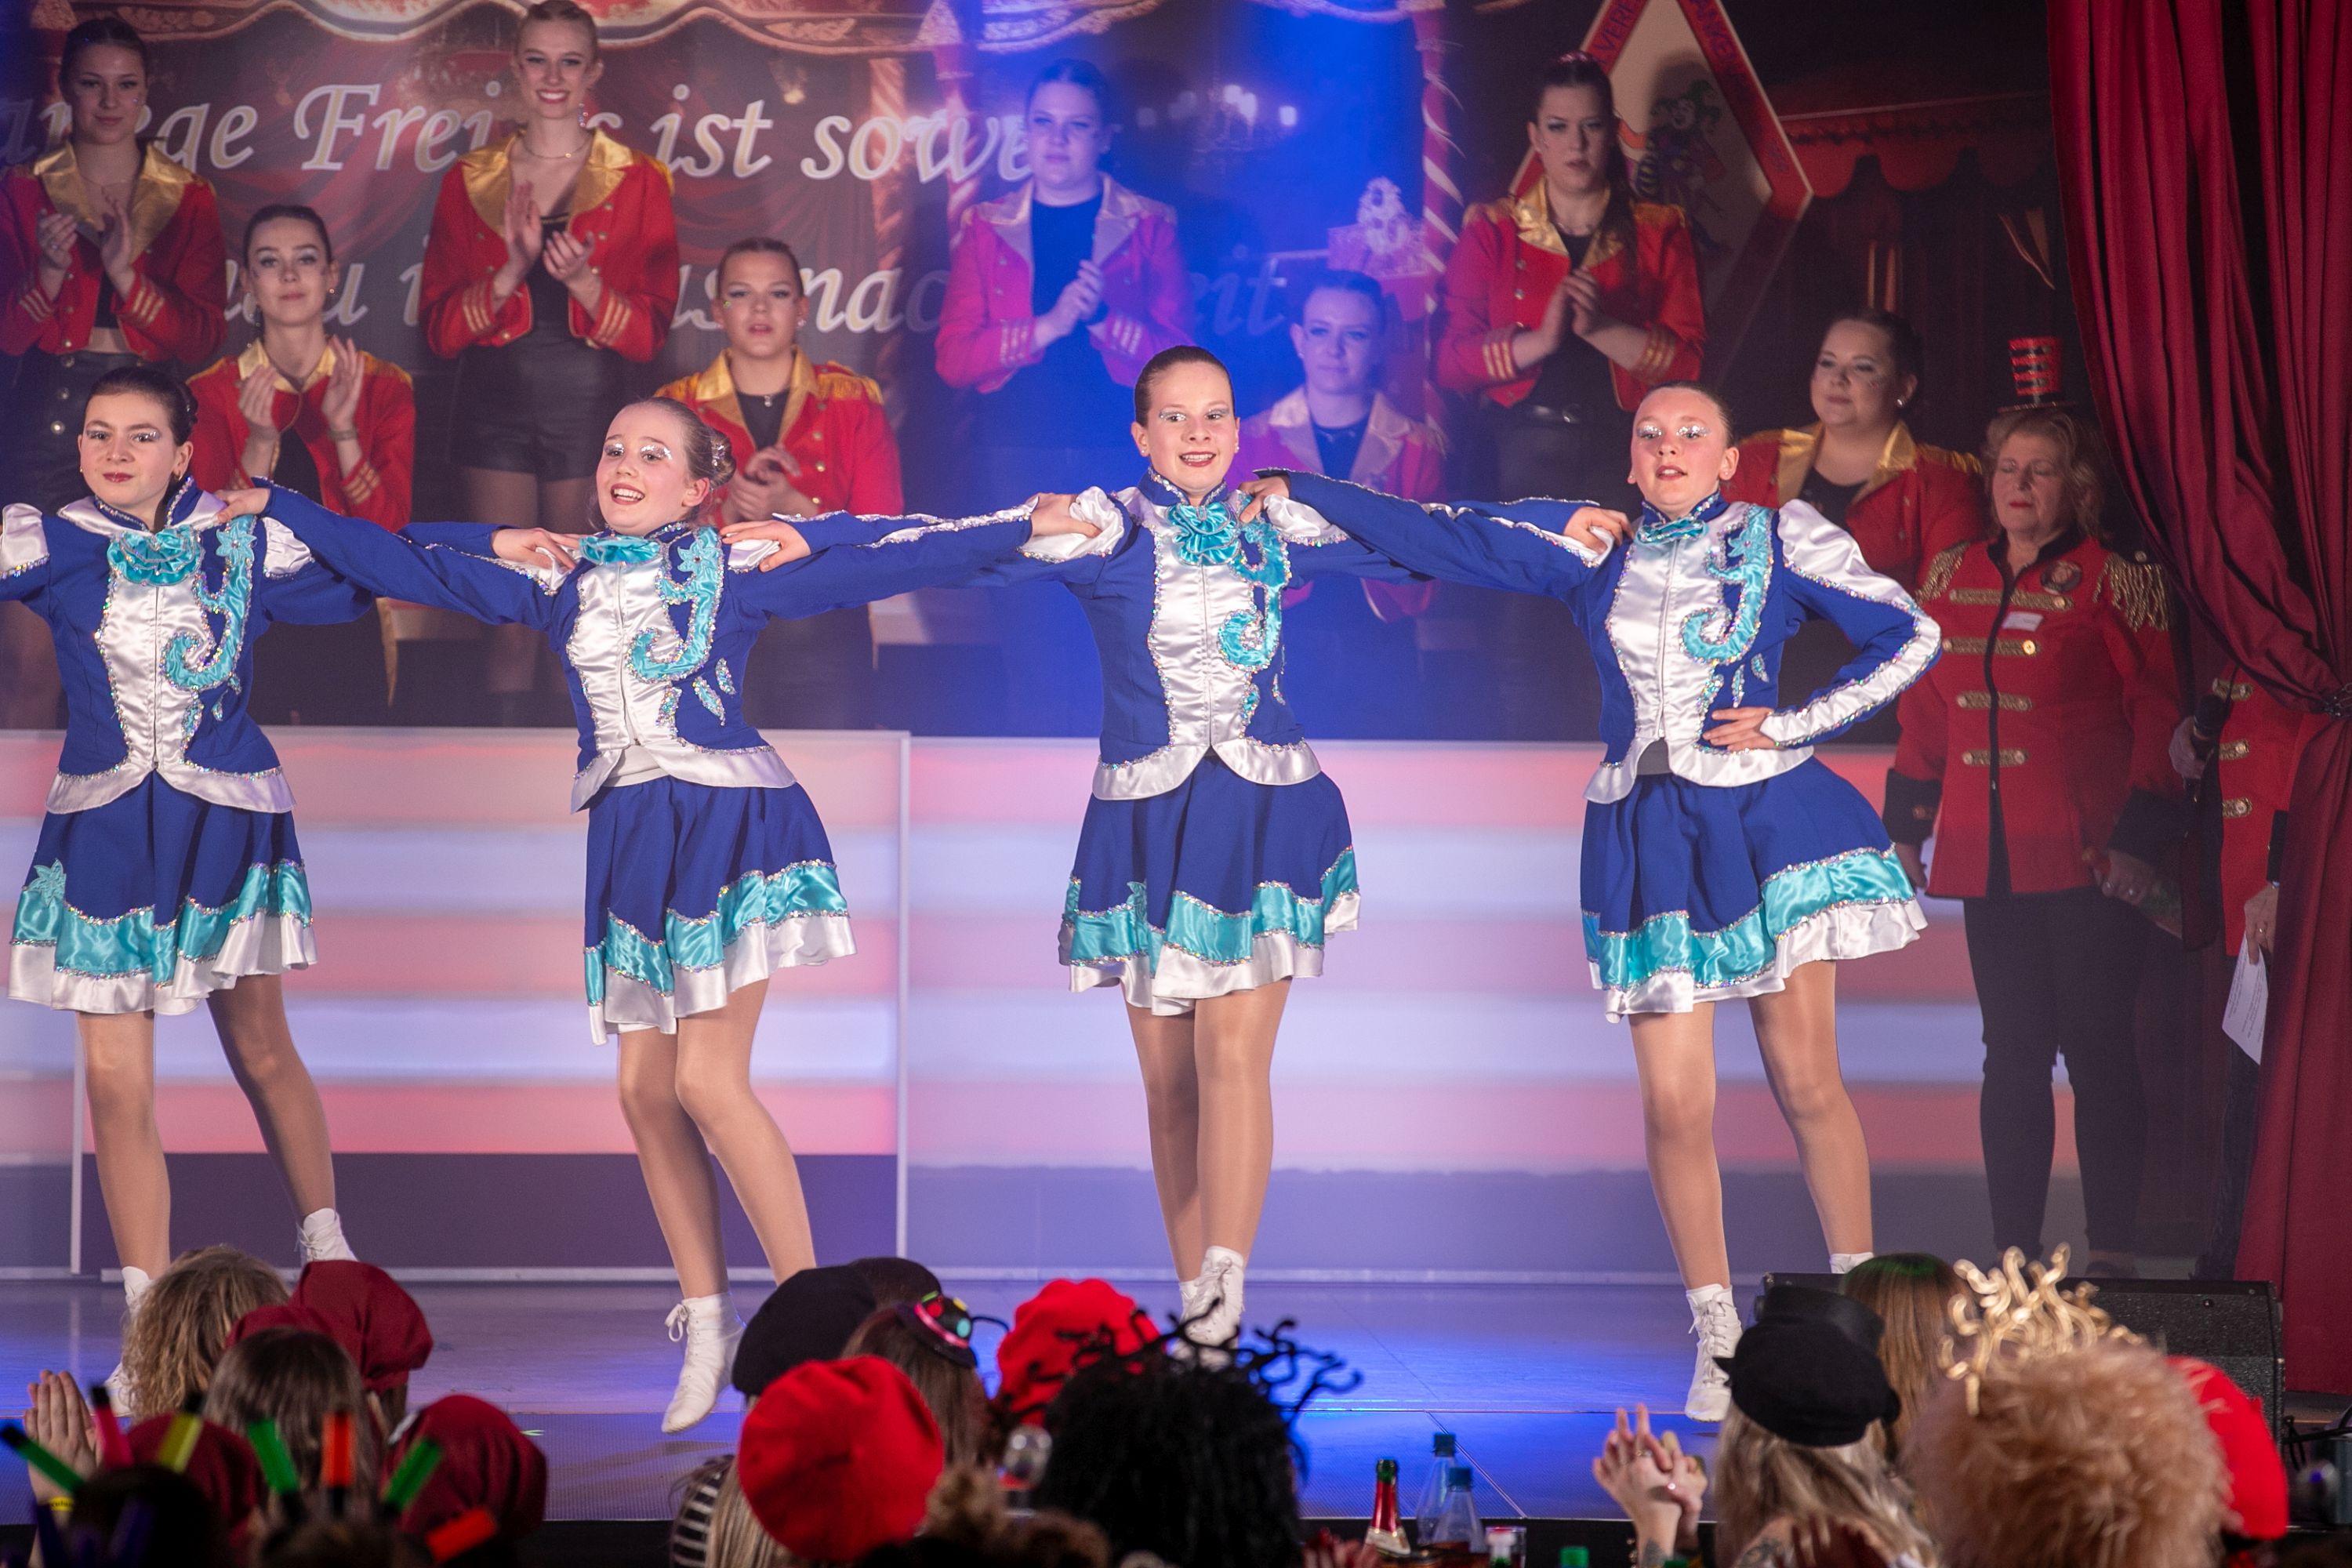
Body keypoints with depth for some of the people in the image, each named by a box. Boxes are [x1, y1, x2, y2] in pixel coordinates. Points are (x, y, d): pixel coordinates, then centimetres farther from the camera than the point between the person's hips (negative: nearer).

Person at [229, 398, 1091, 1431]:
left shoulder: (736, 573, 0)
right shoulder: (555, 583, 10)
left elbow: (880, 566, -2)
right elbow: (399, 565, 16)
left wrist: (1026, 525, -6)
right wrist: (273, 505, 15)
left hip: (727, 824, -5)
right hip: (630, 836, 5)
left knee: (707, 1081, -14)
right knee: (645, 1088, 1)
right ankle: (707, 1321, 11)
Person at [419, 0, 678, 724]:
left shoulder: (638, 182, 4)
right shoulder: (469, 181, 9)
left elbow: (650, 331, -1)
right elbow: (438, 326, 3)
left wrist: (581, 282, -19)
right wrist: (512, 272, -13)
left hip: (590, 409, -1)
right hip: (495, 406, 1)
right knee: (509, 620, -1)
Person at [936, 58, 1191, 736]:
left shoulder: (1148, 226, 5)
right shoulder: (988, 228, 8)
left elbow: (1177, 356, -2)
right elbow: (953, 357, -1)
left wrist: (1105, 318, -19)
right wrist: (1045, 326, -16)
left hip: (1120, 466, -1)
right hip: (1017, 466, 1)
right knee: (1031, 652, 3)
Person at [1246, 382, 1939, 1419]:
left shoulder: (1781, 539, 3)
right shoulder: (1589, 546, 9)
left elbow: (1909, 638, 3)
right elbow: (1437, 537, 11)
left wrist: (1792, 725, -2)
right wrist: (1295, 493, 10)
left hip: (1762, 821, -2)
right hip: (1646, 840, 2)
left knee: (1806, 1080, -5)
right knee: (1675, 1108, -2)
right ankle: (1717, 1339, 7)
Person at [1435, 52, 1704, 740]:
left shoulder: (1658, 233, 8)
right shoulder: (1493, 232, 7)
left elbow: (1687, 359, -2)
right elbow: (1453, 360, -2)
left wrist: (1600, 329, -16)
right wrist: (1539, 340, -17)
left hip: (1624, 452, 0)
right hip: (1524, 454, 0)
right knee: (1522, 645, -6)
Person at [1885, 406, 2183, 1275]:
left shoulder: (2113, 581, -4)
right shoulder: (1951, 576, 12)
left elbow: (2159, 715, -6)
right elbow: (1926, 708, 18)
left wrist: (2141, 839, -11)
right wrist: (1904, 824, 15)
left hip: (2087, 860, -5)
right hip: (1989, 861, 5)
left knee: (2098, 1050, -3)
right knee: (2013, 1054, 7)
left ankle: (2112, 1251, 2)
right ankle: (2014, 1250, 11)